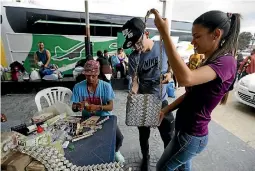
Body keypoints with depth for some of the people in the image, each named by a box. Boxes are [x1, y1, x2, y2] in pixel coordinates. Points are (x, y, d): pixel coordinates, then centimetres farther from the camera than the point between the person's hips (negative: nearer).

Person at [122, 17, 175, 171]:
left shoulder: (163, 47, -10)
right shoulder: (133, 58, -12)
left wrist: (169, 74, -13)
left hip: (162, 101, 0)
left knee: (168, 135, 13)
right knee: (144, 135, 20)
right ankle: (146, 158, 50)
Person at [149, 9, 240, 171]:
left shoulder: (226, 62, -22)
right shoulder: (209, 61, 8)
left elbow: (186, 78, -43)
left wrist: (165, 34, -38)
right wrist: (166, 110, 2)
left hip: (191, 135, -8)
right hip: (186, 129, 9)